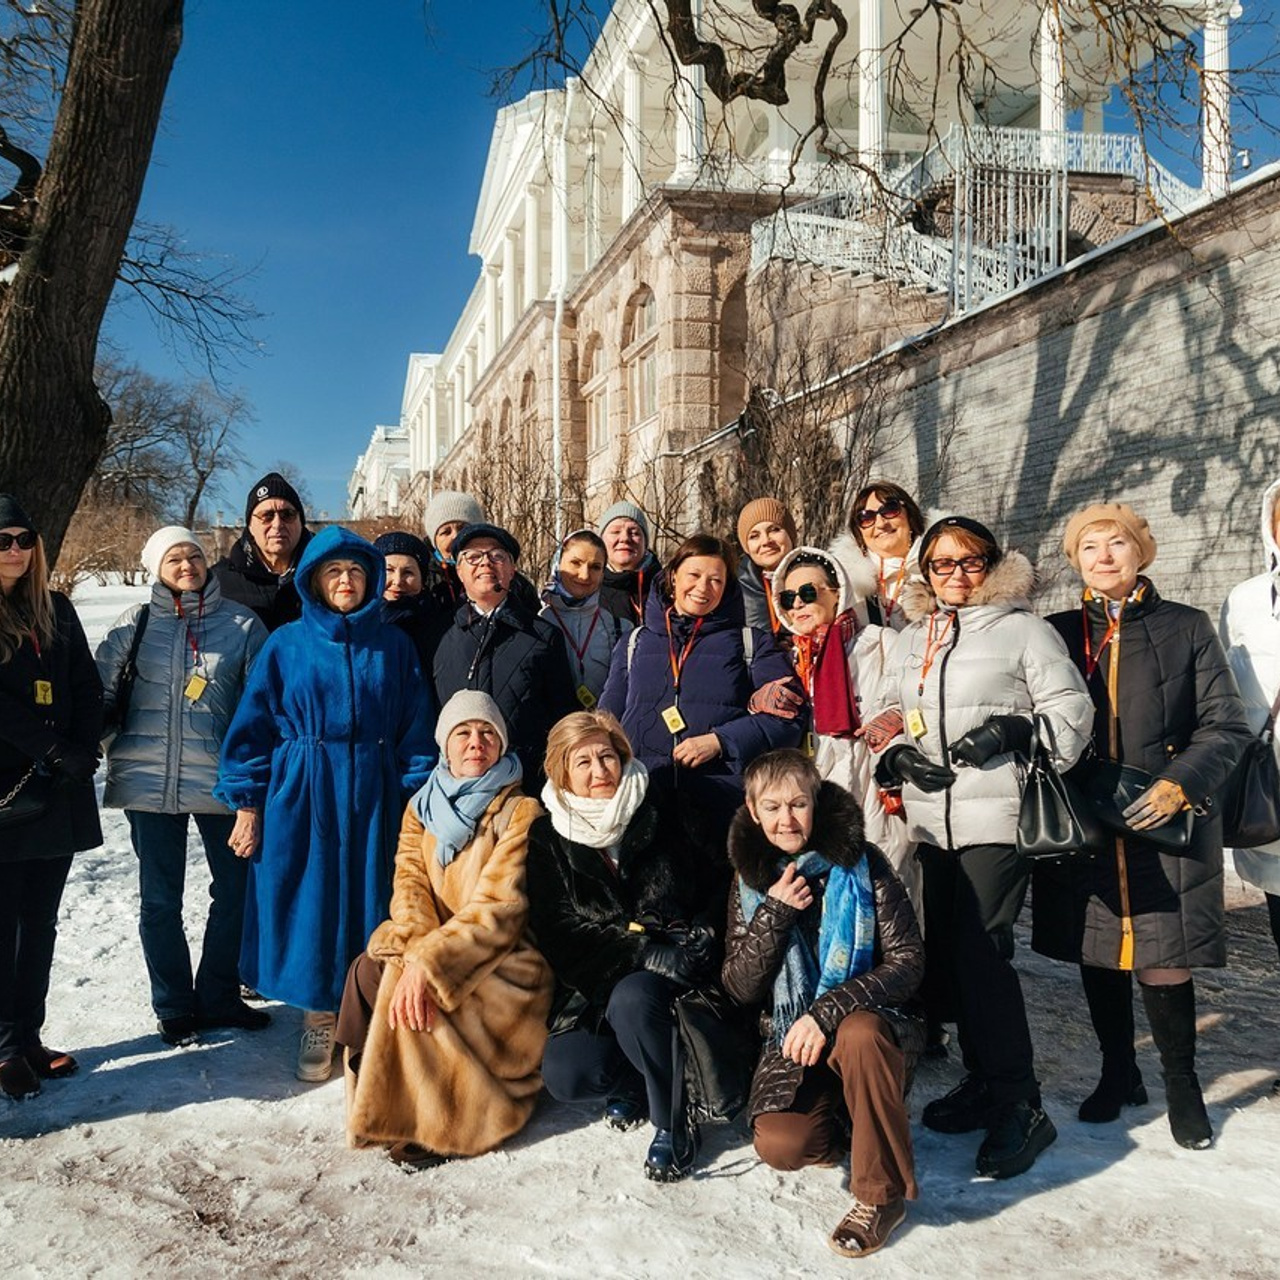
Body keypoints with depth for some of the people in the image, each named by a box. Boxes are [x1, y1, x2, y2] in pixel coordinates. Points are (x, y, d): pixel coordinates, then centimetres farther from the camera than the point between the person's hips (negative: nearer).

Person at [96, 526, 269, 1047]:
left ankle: (218, 997, 25)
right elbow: (99, 690, 8)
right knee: (160, 898, 7)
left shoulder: (242, 623, 2)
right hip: (150, 779, 0)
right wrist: (118, 744, 3)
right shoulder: (136, 623, 3)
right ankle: (174, 1007, 22)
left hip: (221, 777, 0)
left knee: (236, 887, 8)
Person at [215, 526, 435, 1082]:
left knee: (368, 904, 5)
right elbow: (254, 724, 2)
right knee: (310, 903, 4)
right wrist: (247, 802, -2)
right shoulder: (286, 645, 2)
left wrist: (418, 797, -4)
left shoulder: (392, 646, 5)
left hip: (374, 797, 1)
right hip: (300, 798, 0)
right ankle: (319, 1019, 20)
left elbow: (416, 726, 3)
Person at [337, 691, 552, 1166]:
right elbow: (410, 887, -4)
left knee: (391, 983, -26)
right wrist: (415, 953, -25)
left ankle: (431, 1123, -10)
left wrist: (430, 963, -28)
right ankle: (374, 1106, -7)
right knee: (368, 969, -23)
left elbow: (499, 907, -17)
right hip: (426, 950, 5)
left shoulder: (522, 813, -6)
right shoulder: (422, 810, 11)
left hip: (502, 966, -5)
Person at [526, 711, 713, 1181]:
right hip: (592, 989, 1)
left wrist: (695, 945, -16)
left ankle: (674, 1124, -12)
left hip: (663, 978, -1)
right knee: (564, 1075, -24)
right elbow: (558, 932, -7)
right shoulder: (547, 838, 1)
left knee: (632, 999, -34)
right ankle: (637, 1084, 8)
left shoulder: (658, 819, 2)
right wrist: (643, 954, -20)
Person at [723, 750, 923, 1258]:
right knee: (780, 1145, -24)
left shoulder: (861, 864, -9)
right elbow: (740, 989, -2)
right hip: (793, 1042, 3)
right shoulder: (750, 882, 1)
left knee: (859, 1032, -37)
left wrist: (828, 1011, -27)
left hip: (870, 1024, -2)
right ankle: (841, 1122, 14)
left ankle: (881, 1194, -17)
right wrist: (773, 913, -17)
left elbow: (907, 962, -14)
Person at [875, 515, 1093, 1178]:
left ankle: (1019, 1104, -2)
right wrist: (898, 757, 2)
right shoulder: (908, 641, 19)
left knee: (981, 950, -12)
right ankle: (983, 1077, 24)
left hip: (997, 816, -6)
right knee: (944, 950, 8)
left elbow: (1069, 707, -2)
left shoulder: (1022, 628, 2)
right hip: (931, 820, 6)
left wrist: (1014, 731, -18)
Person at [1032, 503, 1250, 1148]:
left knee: (1162, 960, -4)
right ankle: (1119, 1072, 31)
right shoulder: (1059, 633, 8)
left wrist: (1179, 784, -15)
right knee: (1096, 954, 11)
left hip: (1167, 825, -2)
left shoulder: (1187, 629, 3)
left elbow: (1226, 726, 0)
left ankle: (1182, 1085, 18)